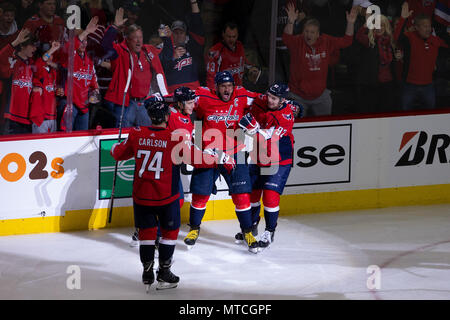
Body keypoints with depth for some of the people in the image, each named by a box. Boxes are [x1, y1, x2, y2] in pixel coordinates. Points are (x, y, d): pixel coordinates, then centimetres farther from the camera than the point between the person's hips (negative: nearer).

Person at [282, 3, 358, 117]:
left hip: (320, 95, 4)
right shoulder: (298, 42, -12)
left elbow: (345, 41, 3)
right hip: (299, 97, -4)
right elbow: (287, 38, -32)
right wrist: (291, 22, -48)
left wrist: (350, 23, -11)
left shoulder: (326, 42, 0)